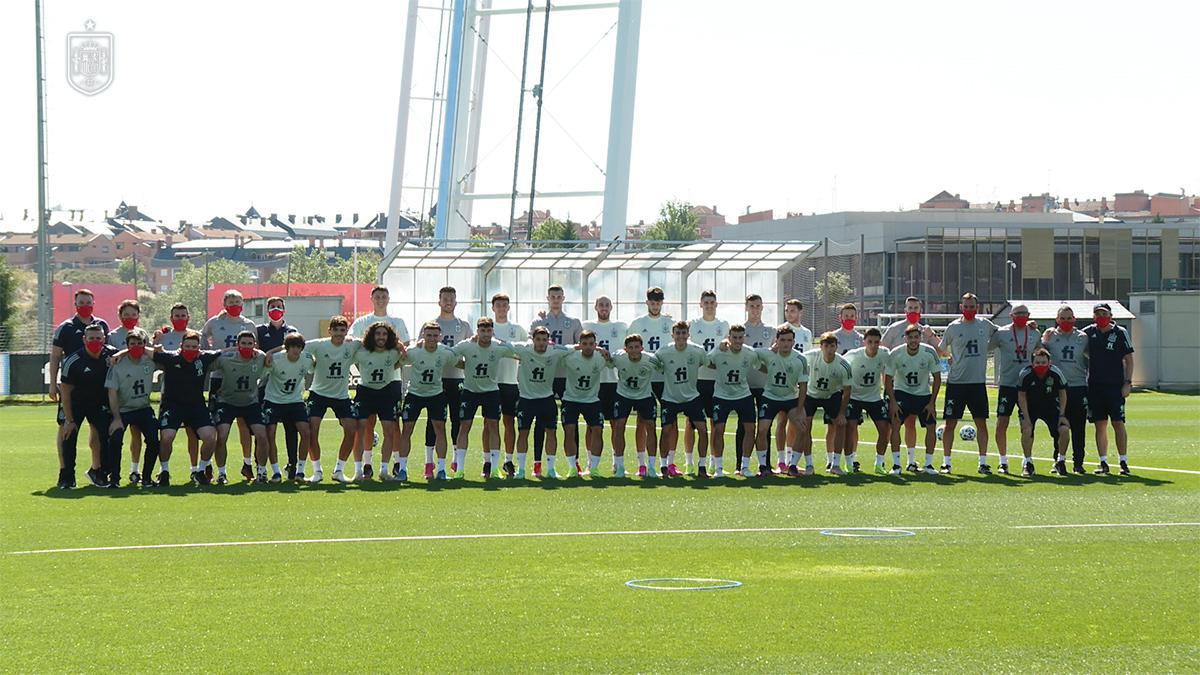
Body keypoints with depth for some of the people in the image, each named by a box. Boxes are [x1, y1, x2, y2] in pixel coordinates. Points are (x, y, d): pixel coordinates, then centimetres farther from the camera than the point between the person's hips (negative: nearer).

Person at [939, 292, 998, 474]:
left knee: (981, 423, 2)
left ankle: (983, 462, 9)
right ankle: (946, 462, 8)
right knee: (950, 423, 0)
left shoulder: (985, 325, 7)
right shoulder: (953, 327, 1)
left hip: (978, 382, 2)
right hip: (956, 382, -2)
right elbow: (940, 350, 10)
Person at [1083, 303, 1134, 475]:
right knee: (1100, 425, 4)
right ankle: (1103, 463, 9)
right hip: (1095, 385, 3)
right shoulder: (1088, 333, 8)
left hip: (1115, 385, -3)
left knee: (1118, 423, -5)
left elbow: (1128, 359, 2)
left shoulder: (1120, 333, 0)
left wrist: (1127, 382, -6)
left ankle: (1124, 462, -1)